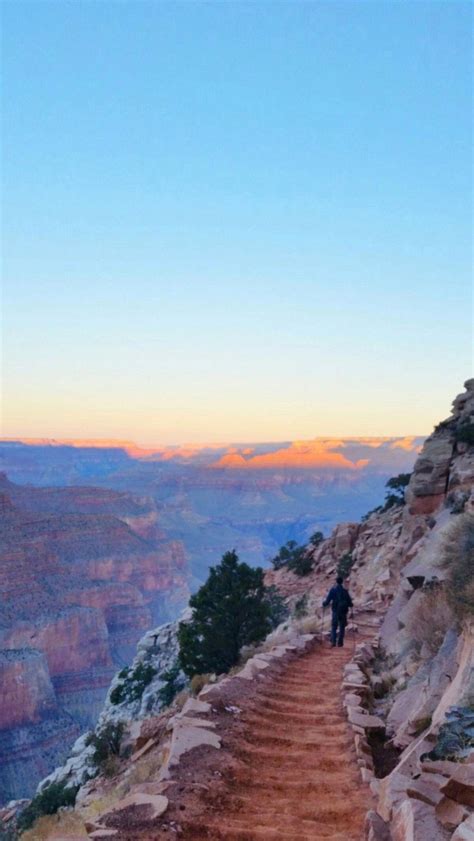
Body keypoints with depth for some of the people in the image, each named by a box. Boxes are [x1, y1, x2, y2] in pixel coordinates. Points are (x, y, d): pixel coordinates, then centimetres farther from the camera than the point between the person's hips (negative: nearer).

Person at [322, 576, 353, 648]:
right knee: (342, 627, 10)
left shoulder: (332, 590, -6)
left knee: (334, 627, 10)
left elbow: (327, 600, -7)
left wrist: (324, 604, 13)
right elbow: (349, 602, -2)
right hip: (343, 612, 0)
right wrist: (351, 605, 20)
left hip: (335, 611, 0)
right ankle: (340, 643, 8)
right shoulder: (345, 591, -5)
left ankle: (333, 642, -3)